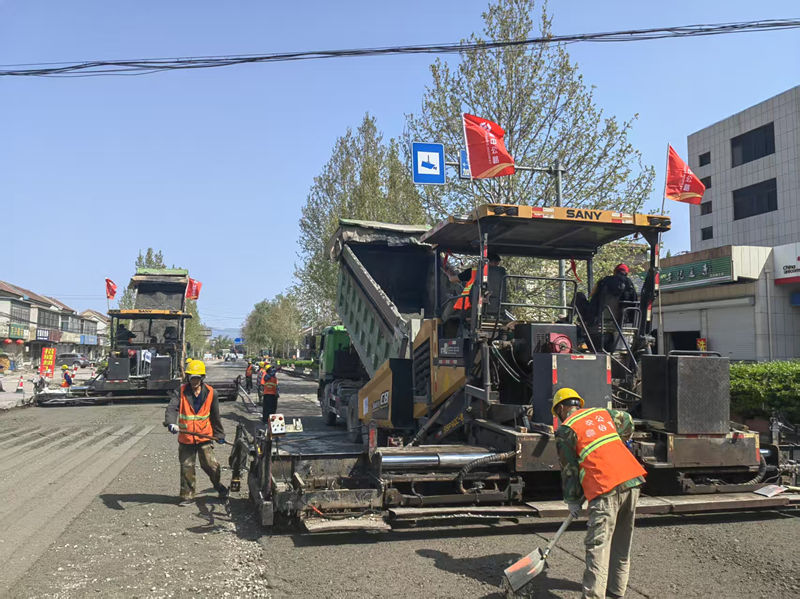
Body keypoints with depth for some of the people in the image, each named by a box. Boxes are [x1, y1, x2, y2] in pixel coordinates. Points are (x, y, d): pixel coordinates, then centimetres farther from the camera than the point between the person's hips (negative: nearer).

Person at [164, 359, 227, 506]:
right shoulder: (181, 391, -4)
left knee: (210, 464, -3)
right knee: (186, 467, 9)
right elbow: (172, 408, -18)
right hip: (185, 437, 1)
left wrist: (219, 434, 12)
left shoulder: (210, 393, -2)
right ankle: (187, 496, 23)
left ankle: (220, 487, 22)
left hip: (205, 437, -1)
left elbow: (215, 416, 7)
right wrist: (171, 422, -38)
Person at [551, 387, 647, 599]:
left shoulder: (566, 429, 2)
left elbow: (569, 469, 3)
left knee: (598, 544, -5)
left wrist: (572, 501, 13)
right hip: (632, 479, 7)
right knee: (622, 540, 18)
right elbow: (627, 421, 38)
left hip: (606, 488, -7)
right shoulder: (602, 412, 20)